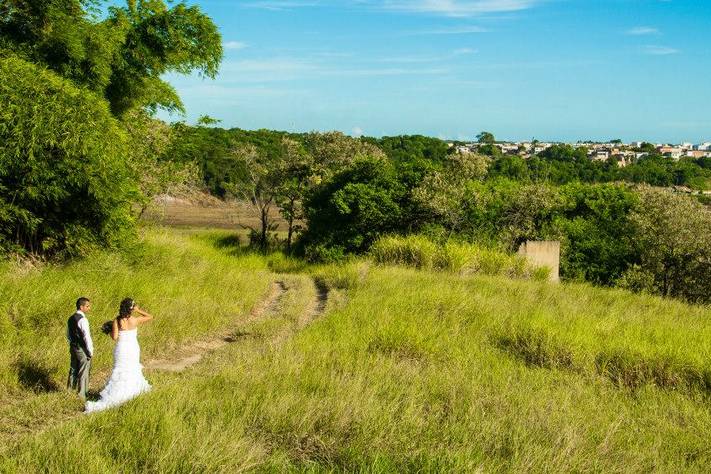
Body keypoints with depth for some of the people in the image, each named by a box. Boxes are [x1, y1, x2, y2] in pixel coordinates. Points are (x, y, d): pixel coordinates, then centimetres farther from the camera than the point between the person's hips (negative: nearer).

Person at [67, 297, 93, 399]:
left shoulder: (70, 319, 7)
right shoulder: (82, 320, -21)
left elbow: (68, 335, 16)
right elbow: (86, 337, -22)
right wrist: (90, 351, -14)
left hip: (73, 348, 8)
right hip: (83, 350, -8)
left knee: (73, 370, 18)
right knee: (83, 373, 2)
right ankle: (82, 395, 9)